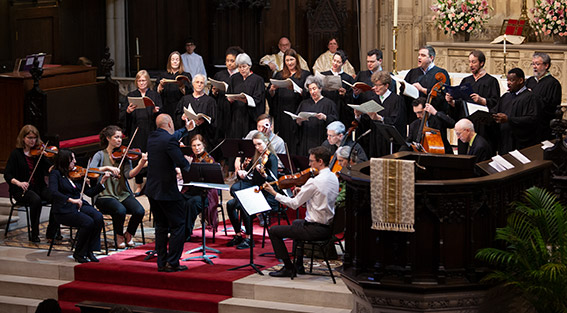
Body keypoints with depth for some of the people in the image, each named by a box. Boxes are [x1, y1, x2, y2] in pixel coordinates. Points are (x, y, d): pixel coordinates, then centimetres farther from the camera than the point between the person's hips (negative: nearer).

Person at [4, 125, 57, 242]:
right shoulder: (17, 153, 0)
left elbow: (49, 170, -3)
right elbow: (7, 175, -5)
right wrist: (18, 183, -24)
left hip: (39, 187, 4)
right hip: (21, 190, -4)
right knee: (36, 200, -35)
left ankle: (51, 233, -14)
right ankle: (34, 234, -21)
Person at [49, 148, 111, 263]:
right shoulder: (55, 174, -3)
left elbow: (90, 192, 15)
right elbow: (53, 192, -21)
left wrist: (102, 181, 2)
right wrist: (71, 200, -32)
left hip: (80, 205, 6)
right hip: (64, 210, -6)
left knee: (98, 217, -23)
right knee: (88, 222, -29)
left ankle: (89, 251, -12)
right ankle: (79, 253, -10)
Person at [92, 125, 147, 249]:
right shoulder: (100, 155, 4)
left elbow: (129, 174, -6)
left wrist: (141, 164, -23)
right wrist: (107, 167, -24)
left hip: (123, 194, 3)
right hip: (105, 196, -3)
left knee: (140, 211, -24)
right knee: (120, 210, -34)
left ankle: (129, 234, 5)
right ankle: (119, 236, -4)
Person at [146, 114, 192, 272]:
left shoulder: (152, 137, 8)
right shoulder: (169, 140, -18)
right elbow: (181, 162, -24)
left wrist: (185, 129, 42)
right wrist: (190, 166, -2)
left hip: (152, 190, 8)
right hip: (167, 190, -8)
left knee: (161, 226, 15)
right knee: (178, 226, 0)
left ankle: (162, 263, 16)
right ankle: (172, 263, -2)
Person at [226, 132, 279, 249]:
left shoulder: (271, 158, -9)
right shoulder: (257, 158, 14)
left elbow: (274, 180, -22)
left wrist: (263, 174, -40)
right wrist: (241, 173, -10)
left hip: (268, 197, -8)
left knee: (243, 206, -30)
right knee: (230, 204, -6)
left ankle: (249, 239, -21)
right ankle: (238, 235, 1)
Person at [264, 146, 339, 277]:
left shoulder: (314, 182, -22)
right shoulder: (334, 178, 5)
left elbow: (294, 204, -15)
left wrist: (274, 193, -5)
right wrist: (302, 193, 6)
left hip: (316, 229, -9)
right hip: (329, 226, 9)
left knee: (273, 231, 1)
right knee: (297, 222, 38)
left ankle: (289, 268, 4)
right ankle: (299, 265, 38)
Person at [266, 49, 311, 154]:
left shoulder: (304, 74, 6)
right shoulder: (279, 75, 17)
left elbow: (308, 94, -3)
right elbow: (271, 96, 14)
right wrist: (272, 90, -8)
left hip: (296, 113, -3)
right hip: (281, 114, 3)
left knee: (294, 143, -8)